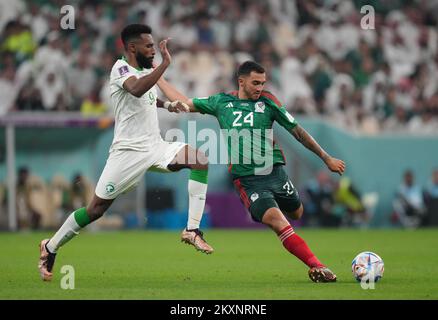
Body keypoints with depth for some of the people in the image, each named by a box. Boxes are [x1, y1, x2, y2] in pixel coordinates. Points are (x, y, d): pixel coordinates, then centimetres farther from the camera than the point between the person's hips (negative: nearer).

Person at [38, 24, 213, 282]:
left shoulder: (147, 70, 12)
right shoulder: (121, 68, -12)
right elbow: (136, 89, -37)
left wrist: (166, 104, 22)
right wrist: (165, 63, -37)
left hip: (155, 147, 7)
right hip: (128, 151, -7)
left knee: (200, 160, -15)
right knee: (96, 209, -3)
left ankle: (193, 230, -15)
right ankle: (50, 247, 17)